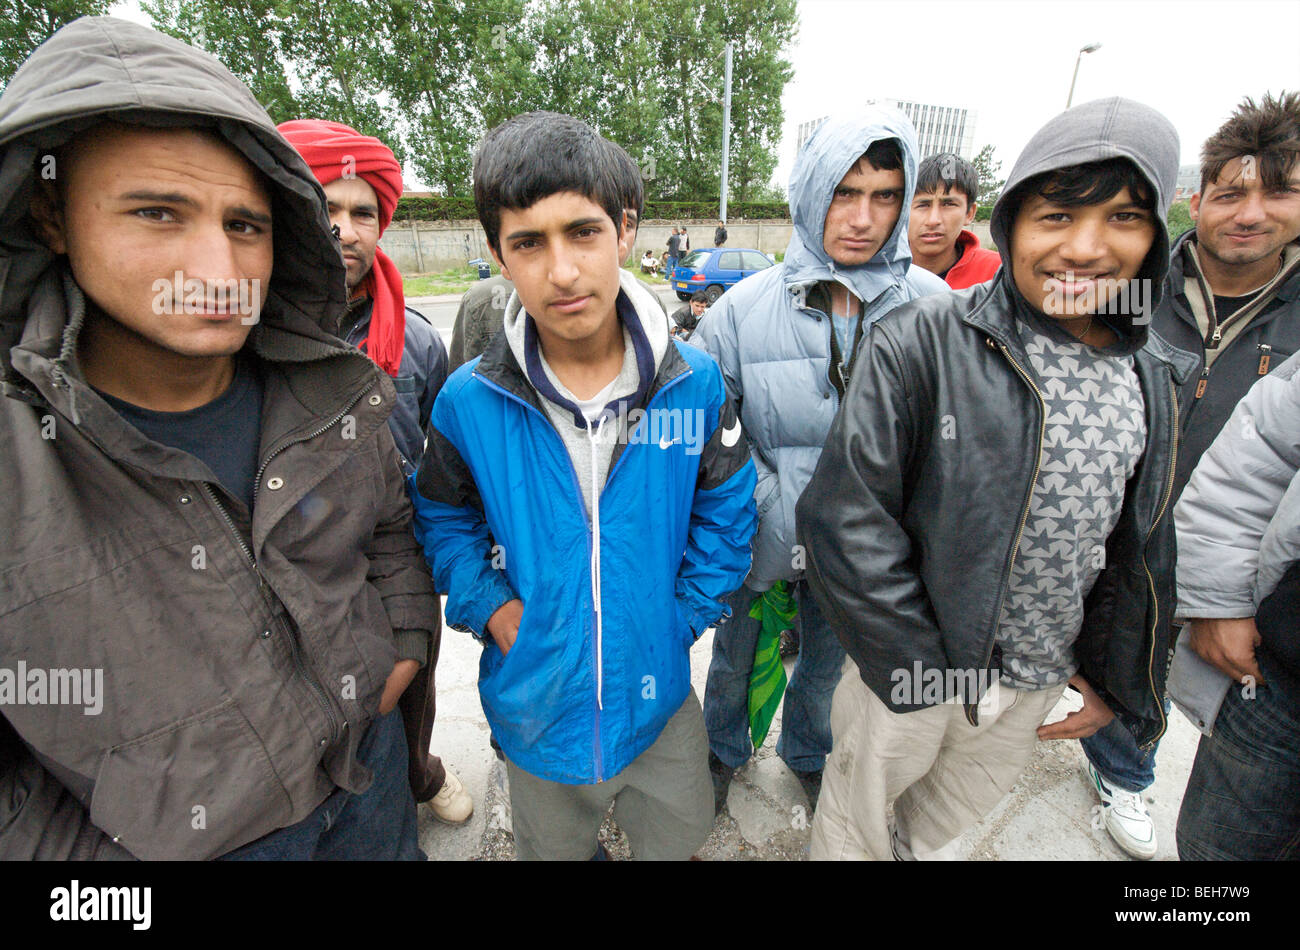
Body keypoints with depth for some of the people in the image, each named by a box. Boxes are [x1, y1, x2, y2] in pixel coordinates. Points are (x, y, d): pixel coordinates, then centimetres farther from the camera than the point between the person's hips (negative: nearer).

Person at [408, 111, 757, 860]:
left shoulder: (693, 381, -14)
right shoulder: (470, 402, -16)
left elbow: (726, 511, -2)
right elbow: (443, 517, 1)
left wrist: (683, 615, -6)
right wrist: (489, 607, -11)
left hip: (659, 693, 1)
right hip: (537, 702, 0)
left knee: (679, 839, 28)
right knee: (555, 848, 29)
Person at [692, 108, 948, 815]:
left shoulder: (932, 305, -12)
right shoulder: (745, 306, -15)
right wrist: (770, 503, -17)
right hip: (758, 538, -1)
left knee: (828, 662, 26)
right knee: (733, 660, 23)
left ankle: (808, 754, 58)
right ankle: (724, 751, 55)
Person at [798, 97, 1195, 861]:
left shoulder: (1156, 377, -1)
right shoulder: (922, 341, -20)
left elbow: (1140, 552, 8)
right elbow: (848, 517, -23)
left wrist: (1116, 679, 10)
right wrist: (922, 669, -18)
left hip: (1041, 685, 5)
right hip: (911, 670, -4)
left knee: (941, 832, 29)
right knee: (854, 826, 22)